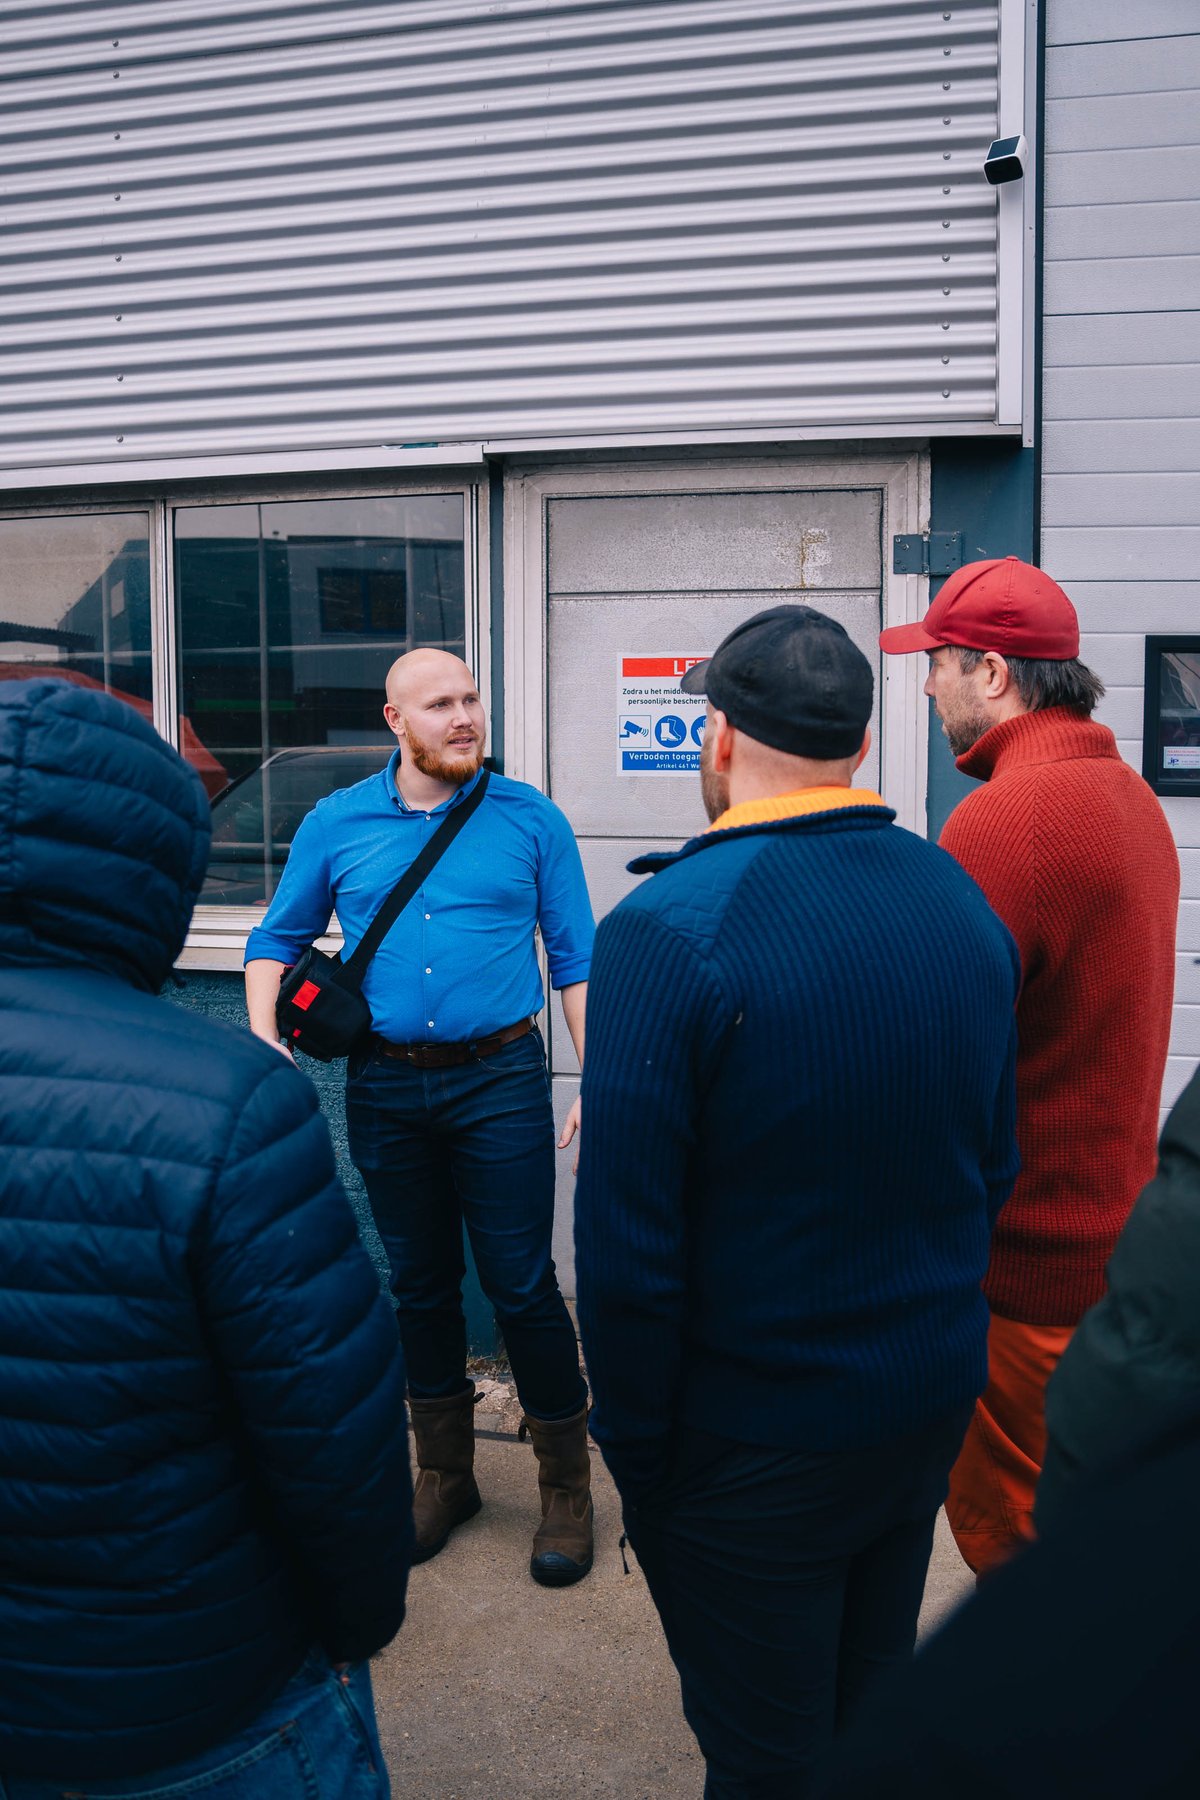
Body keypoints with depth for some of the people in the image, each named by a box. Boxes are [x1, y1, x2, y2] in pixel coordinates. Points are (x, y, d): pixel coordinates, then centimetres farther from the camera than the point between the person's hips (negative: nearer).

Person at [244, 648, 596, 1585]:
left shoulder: (530, 819, -2)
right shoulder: (335, 824, 3)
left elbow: (576, 958, 0)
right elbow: (278, 940, 12)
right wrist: (264, 1036, -4)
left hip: (500, 1081, -2)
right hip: (387, 1087, 3)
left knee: (523, 1286, 1)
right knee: (421, 1285, 15)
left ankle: (567, 1487, 20)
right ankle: (444, 1474, 33)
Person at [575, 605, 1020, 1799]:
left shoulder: (669, 929, -23)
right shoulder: (964, 904, -2)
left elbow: (627, 1246, -21)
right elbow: (994, 1167, 8)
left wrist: (636, 1449, -7)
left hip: (757, 1437, -6)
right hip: (936, 1405, 6)